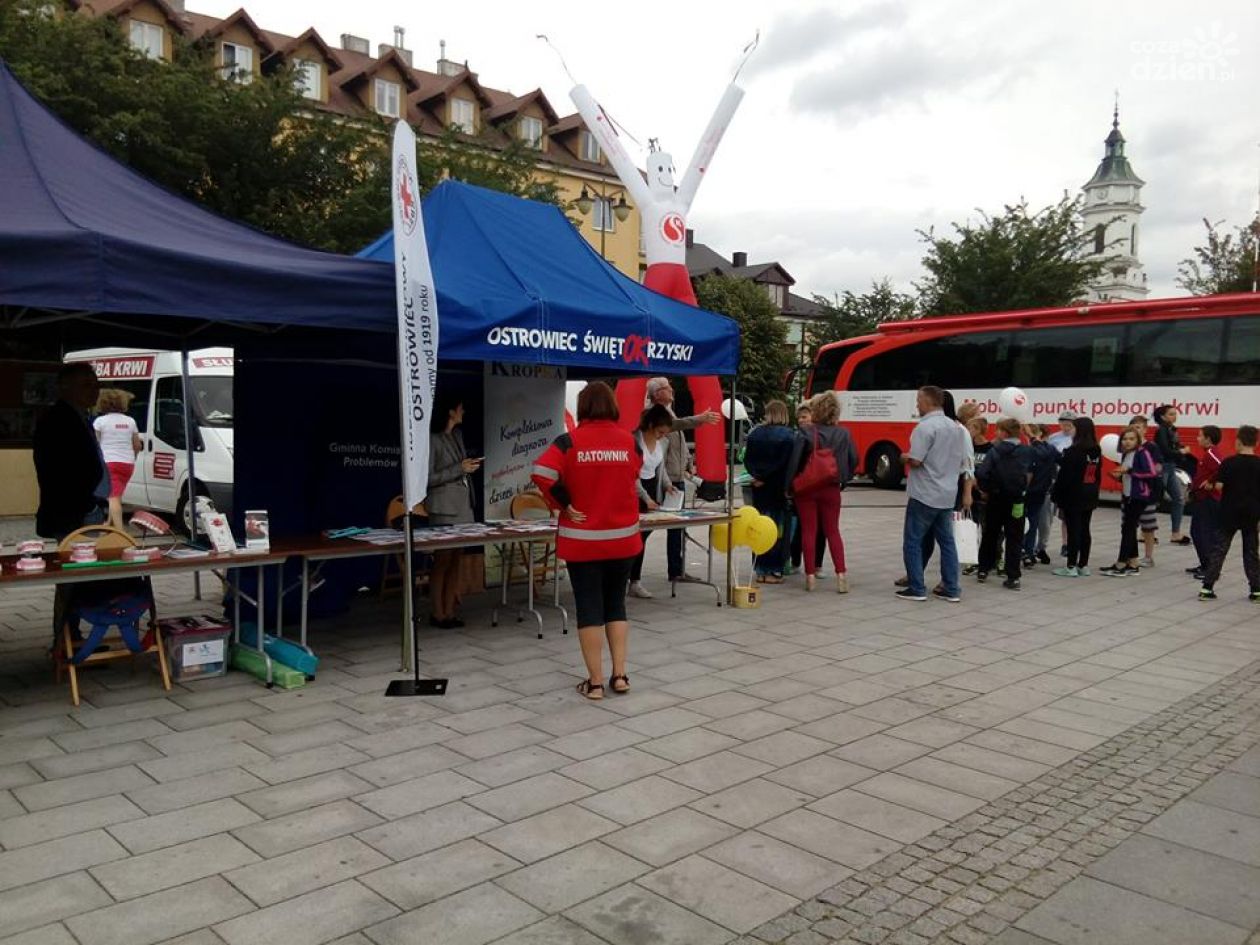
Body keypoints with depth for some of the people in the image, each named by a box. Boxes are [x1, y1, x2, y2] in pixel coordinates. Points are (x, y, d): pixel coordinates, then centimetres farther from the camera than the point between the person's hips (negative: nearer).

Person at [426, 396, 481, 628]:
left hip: (463, 506, 8)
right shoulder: (433, 440, -12)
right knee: (442, 560, -3)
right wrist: (459, 468, -15)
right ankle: (437, 613, 7)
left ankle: (450, 611, 14)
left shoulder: (457, 434, 14)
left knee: (456, 561, 8)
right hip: (444, 509, -8)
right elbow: (428, 479, -15)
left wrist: (470, 466, 11)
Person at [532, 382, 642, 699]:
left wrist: (564, 505, -10)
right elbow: (635, 483, 8)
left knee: (589, 607, 5)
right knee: (616, 604, 16)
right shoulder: (629, 441, -1)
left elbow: (542, 473, -20)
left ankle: (595, 681, 9)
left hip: (582, 539, -2)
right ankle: (619, 675, 14)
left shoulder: (570, 441, -9)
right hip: (622, 538, 2)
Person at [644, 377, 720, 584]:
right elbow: (674, 424, -29)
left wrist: (688, 462, 14)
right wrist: (699, 419, -38)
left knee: (677, 525, 10)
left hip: (677, 476, 9)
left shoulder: (668, 411, 19)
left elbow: (680, 439, 24)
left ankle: (677, 570, 17)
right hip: (661, 479, -9)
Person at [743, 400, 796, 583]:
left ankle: (761, 570, 14)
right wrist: (788, 487, -9)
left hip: (760, 489, 5)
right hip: (779, 489, -5)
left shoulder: (755, 434, 6)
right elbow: (787, 463, -15)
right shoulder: (787, 435, -10)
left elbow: (747, 460, 4)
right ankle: (773, 570, 1)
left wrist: (758, 475, -2)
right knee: (778, 527, 1)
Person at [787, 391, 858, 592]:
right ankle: (841, 574, 2)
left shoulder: (806, 434, -12)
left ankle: (810, 575, 7)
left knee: (808, 531, 6)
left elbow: (794, 462, -13)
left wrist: (788, 486, -3)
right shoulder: (844, 434, -2)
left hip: (806, 488, -2)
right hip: (831, 489, 2)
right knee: (833, 531, 11)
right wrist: (843, 480, 16)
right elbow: (853, 461, 4)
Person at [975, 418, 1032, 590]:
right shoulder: (1027, 452, 0)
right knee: (1014, 539, 4)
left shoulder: (995, 450, -7)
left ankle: (983, 570, 23)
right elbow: (1029, 475, 5)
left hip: (996, 499, 0)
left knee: (989, 535, 15)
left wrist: (985, 490, -3)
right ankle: (1013, 577, 0)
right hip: (1016, 501, 0)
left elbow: (981, 474, -16)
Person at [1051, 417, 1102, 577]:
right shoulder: (1096, 451, 8)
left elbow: (1064, 476, -16)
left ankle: (1071, 567, -1)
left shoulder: (1073, 451, -15)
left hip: (1073, 497, -7)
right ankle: (1083, 565, 15)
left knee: (1073, 530, -4)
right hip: (1090, 497, 7)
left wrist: (1056, 496, -9)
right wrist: (1094, 491, 21)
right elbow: (1098, 475, 14)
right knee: (1084, 530, 11)